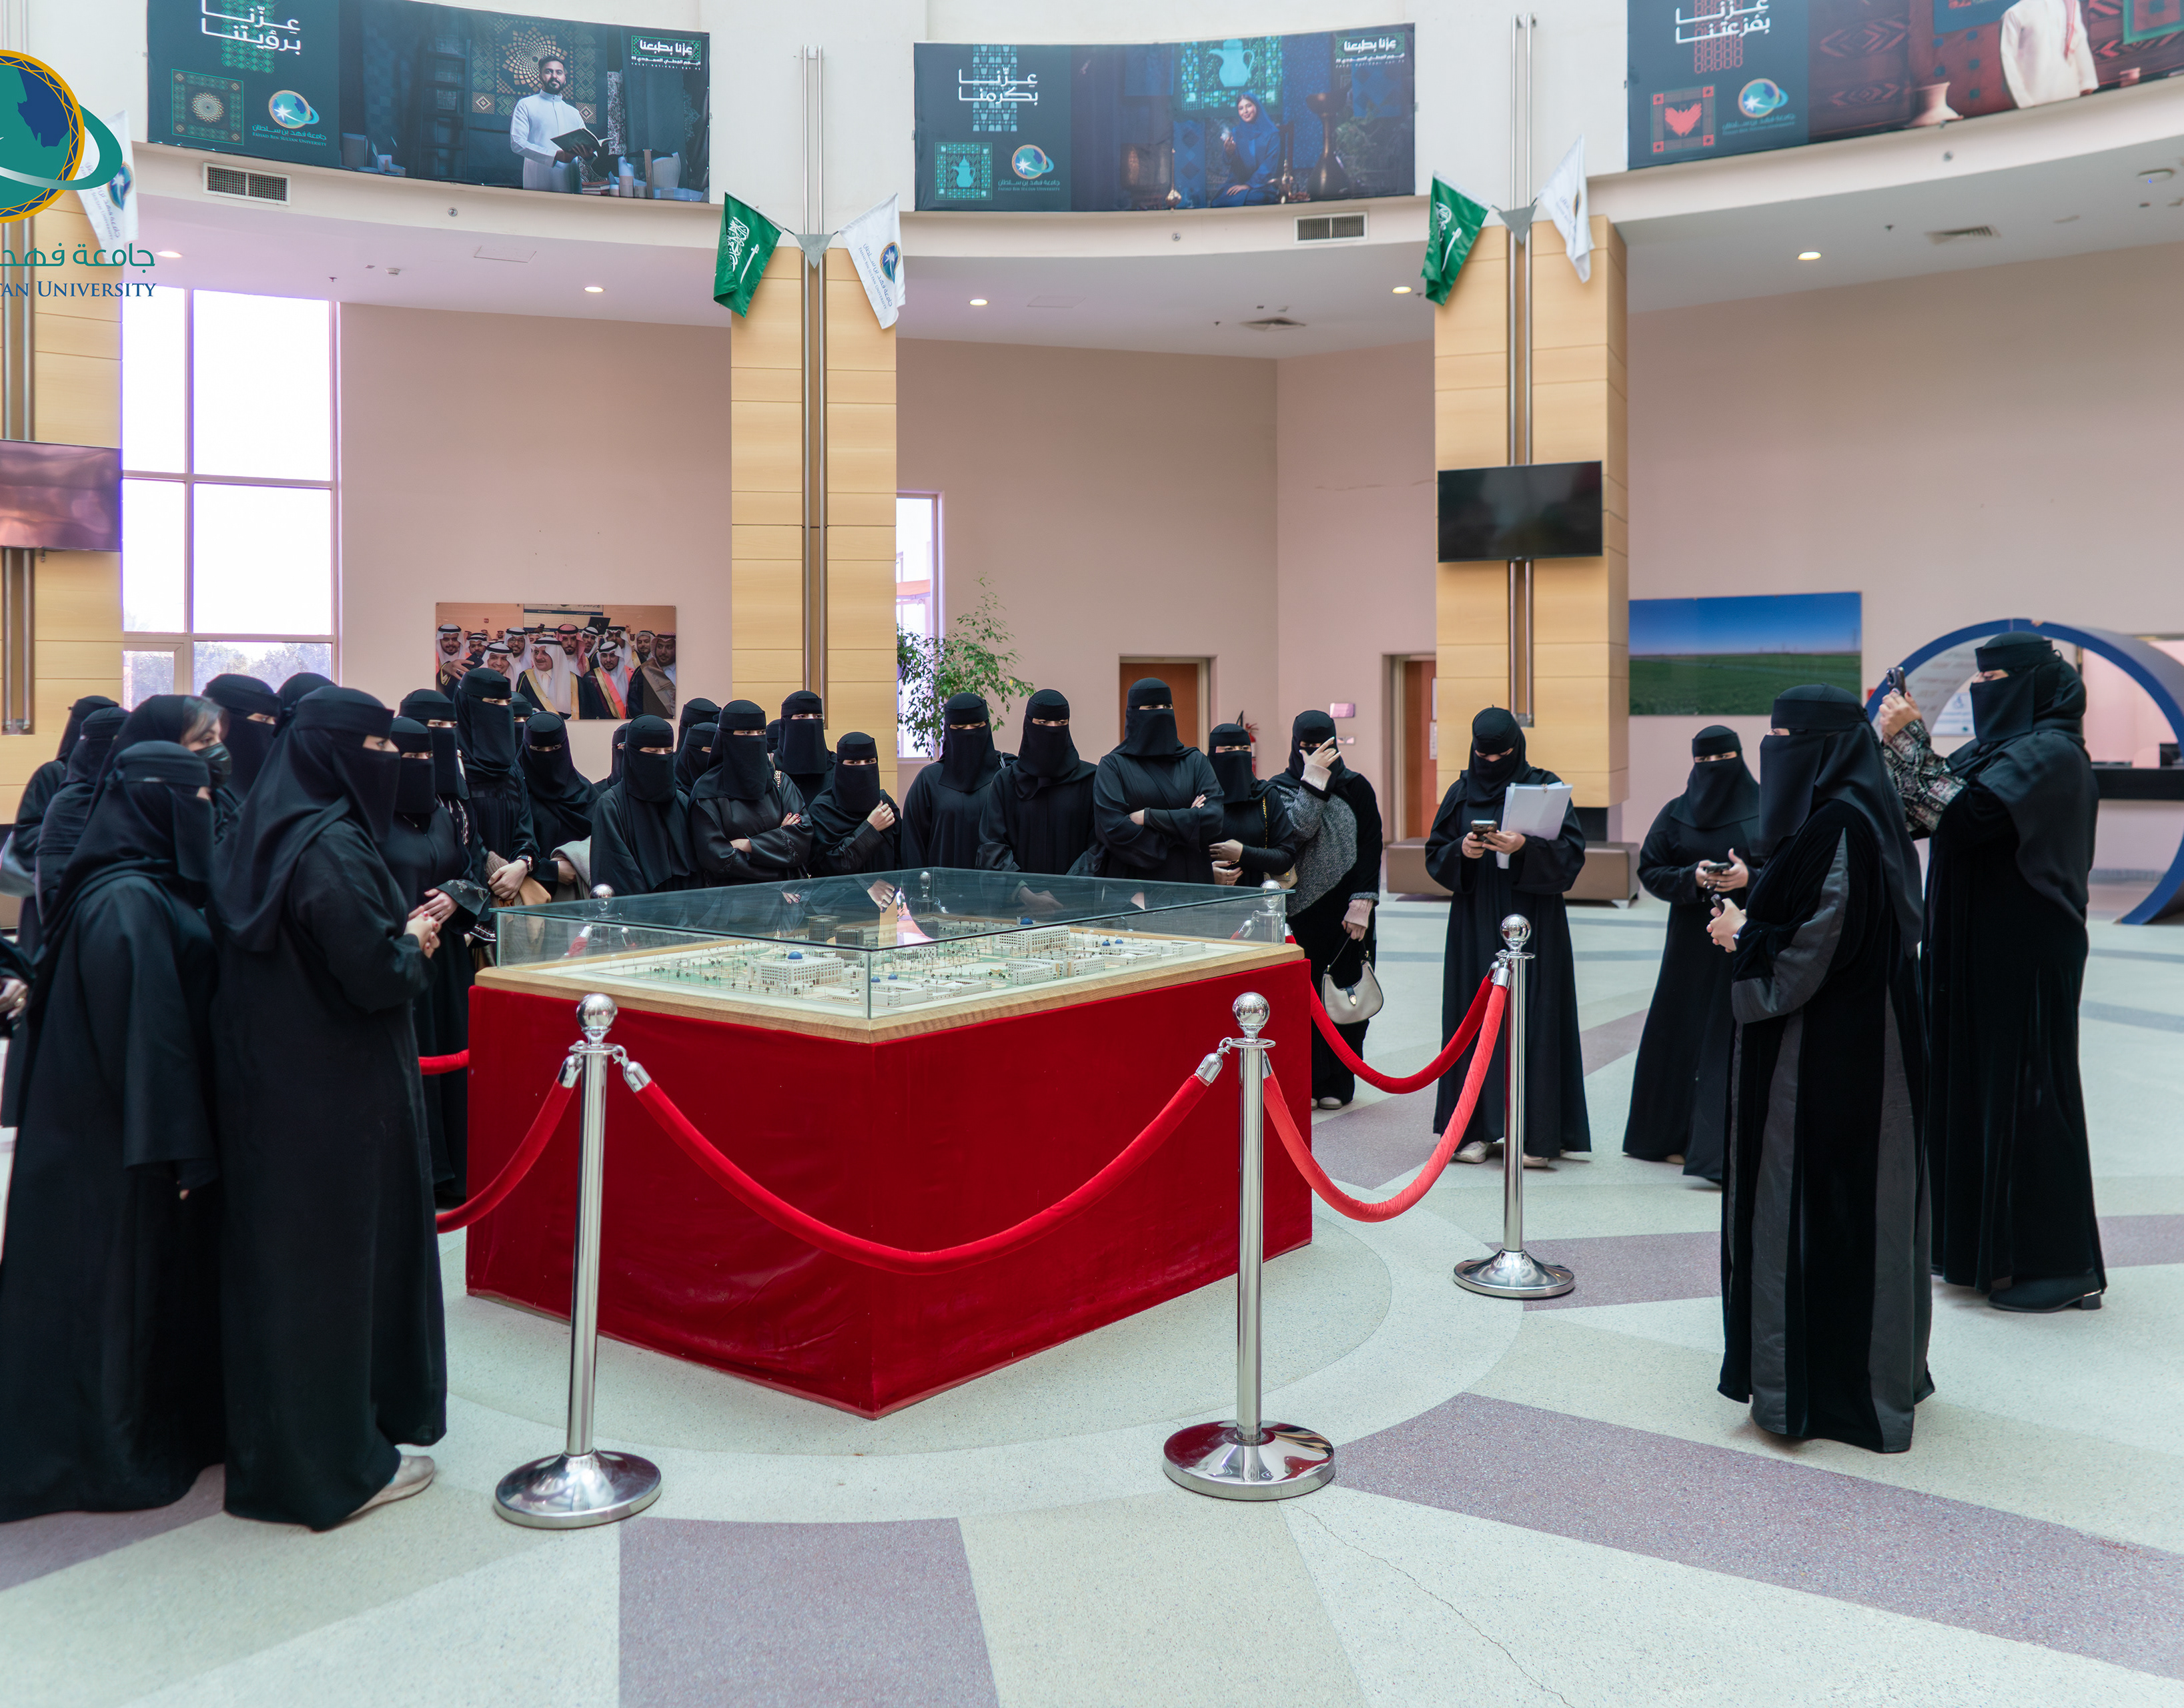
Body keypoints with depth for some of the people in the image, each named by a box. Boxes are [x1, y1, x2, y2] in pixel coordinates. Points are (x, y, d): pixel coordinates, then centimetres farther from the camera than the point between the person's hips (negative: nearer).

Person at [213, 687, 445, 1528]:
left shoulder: (265, 833, 7)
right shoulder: (333, 848, -21)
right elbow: (376, 977, -24)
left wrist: (397, 935, 7)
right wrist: (414, 945, -5)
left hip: (266, 1081, 9)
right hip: (336, 1091, -9)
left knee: (279, 1253, 18)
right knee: (338, 1258, 2)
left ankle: (272, 1440, 34)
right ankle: (340, 1461, 14)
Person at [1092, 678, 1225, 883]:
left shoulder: (1195, 761, 9)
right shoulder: (1114, 765, 1)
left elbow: (1214, 820, -5)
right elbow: (1112, 828, -12)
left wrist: (1148, 817, -11)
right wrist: (1186, 822, -8)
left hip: (1191, 883, 2)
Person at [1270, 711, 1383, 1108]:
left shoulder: (1356, 787, 4)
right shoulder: (1282, 787, 4)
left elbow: (1371, 846, -1)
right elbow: (1298, 831, -15)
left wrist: (1363, 902, -10)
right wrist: (1313, 780, -16)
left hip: (1347, 909, 0)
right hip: (1301, 907, 0)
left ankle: (1338, 1082, 13)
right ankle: (1308, 1081, 8)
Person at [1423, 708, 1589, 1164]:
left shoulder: (1545, 788, 0)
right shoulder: (1462, 792, 8)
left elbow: (1572, 854, -6)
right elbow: (1434, 855, 8)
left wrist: (1525, 848, -22)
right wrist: (1461, 851, -13)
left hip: (1533, 923, -2)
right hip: (1475, 925, 3)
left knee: (1533, 1018, -4)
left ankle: (1535, 1134, 1)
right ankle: (1477, 1128, 9)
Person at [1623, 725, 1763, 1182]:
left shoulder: (1768, 811, 2)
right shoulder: (1675, 815, 8)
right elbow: (1649, 871, 5)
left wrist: (1750, 877, -17)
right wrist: (1694, 878, -12)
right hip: (1691, 943, 2)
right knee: (1683, 1036, 5)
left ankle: (1725, 1148, -7)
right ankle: (1676, 1137, 18)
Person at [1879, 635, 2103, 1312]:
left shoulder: (2049, 751, -14)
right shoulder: (1998, 744, 14)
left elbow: (1964, 817, -27)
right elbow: (1929, 816, 11)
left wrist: (1907, 740, -21)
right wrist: (1902, 739, 0)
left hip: (2025, 956, -9)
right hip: (1979, 951, 9)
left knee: (2026, 1092, -4)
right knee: (1976, 1085, 12)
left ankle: (2059, 1264, 5)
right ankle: (1989, 1248, 22)